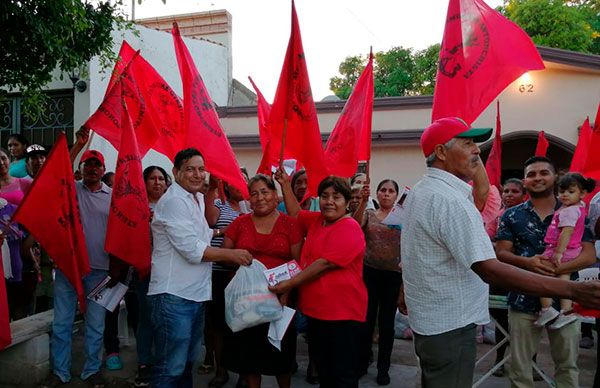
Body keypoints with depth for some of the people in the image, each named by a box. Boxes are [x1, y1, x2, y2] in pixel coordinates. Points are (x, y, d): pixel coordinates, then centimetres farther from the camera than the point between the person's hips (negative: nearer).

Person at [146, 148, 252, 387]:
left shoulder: (198, 199, 15)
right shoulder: (174, 201, -14)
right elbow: (192, 250, -19)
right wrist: (231, 254, -11)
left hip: (196, 293, 9)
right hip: (174, 296, -9)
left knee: (188, 362, 20)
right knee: (171, 369, -1)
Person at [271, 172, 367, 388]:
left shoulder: (350, 228, -15)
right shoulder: (317, 220, 10)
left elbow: (324, 264, -21)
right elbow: (295, 213, 27)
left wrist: (289, 284, -17)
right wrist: (285, 184, 18)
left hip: (343, 316, -8)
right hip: (316, 312, 9)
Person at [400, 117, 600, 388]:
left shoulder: (420, 192, 8)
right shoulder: (449, 198, -24)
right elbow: (489, 270, -30)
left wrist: (405, 293, 32)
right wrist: (572, 290, -33)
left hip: (427, 316, 10)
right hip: (449, 324, -10)